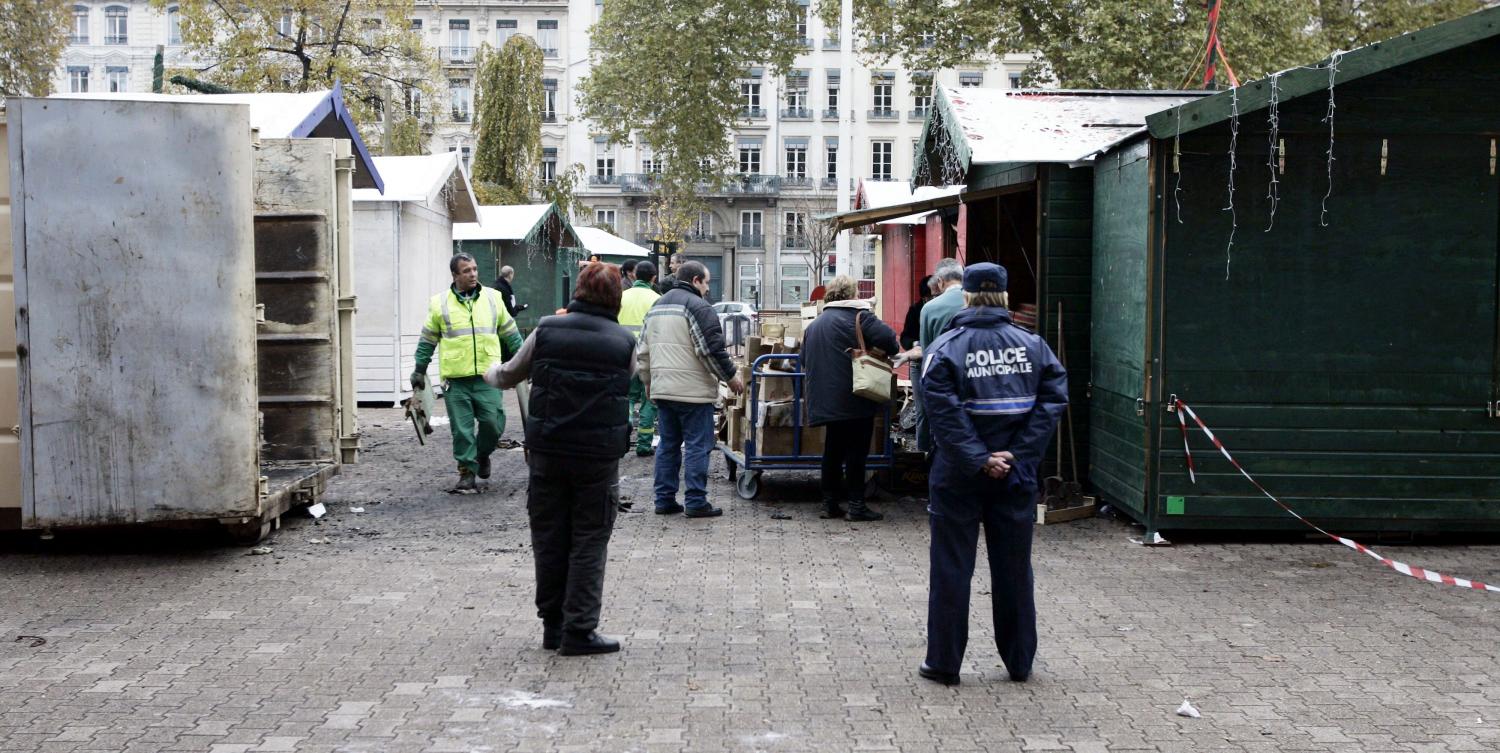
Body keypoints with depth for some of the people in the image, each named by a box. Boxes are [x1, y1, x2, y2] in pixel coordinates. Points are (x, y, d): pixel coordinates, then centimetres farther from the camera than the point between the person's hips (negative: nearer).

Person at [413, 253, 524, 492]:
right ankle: (467, 472, 13)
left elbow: (510, 333, 16)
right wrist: (419, 370, 13)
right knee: (462, 429, 1)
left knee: (493, 423, -2)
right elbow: (427, 341, 12)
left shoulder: (493, 298, 7)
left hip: (487, 376, 1)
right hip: (455, 379, -1)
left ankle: (482, 454, 26)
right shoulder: (439, 303, 3)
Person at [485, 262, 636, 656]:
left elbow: (508, 376, 12)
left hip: (548, 450, 2)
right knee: (589, 541, 6)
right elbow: (629, 392, 3)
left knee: (549, 537, 14)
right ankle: (579, 630, 6)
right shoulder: (624, 342, -5)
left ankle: (552, 624, 22)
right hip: (599, 456, -2)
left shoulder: (546, 331, -1)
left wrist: (491, 372, 34)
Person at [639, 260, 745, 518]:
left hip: (662, 390, 8)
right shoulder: (698, 307, -11)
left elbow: (643, 352, 20)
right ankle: (696, 502, -2)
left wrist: (648, 382, 29)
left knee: (667, 445, 13)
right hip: (693, 390, -8)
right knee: (697, 446, -2)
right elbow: (711, 350, -16)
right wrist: (731, 377, -4)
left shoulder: (656, 308, 16)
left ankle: (664, 500, 15)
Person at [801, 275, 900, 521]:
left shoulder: (814, 325, 17)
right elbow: (887, 338, -20)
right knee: (857, 451, -1)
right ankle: (856, 505, 0)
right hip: (854, 399, -7)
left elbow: (805, 361, 23)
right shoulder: (859, 316, -8)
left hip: (826, 400, 7)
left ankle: (830, 503, 15)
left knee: (833, 450, 14)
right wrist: (891, 351, 0)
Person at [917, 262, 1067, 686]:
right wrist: (1017, 455, -11)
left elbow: (944, 414, -17)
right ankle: (1019, 663, 23)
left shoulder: (945, 348, -7)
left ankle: (944, 663, 13)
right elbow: (1053, 401, -7)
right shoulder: (1033, 346, 1)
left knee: (951, 568, 7)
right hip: (1017, 476, 3)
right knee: (1014, 567, 13)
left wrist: (978, 460, -15)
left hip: (959, 476, -2)